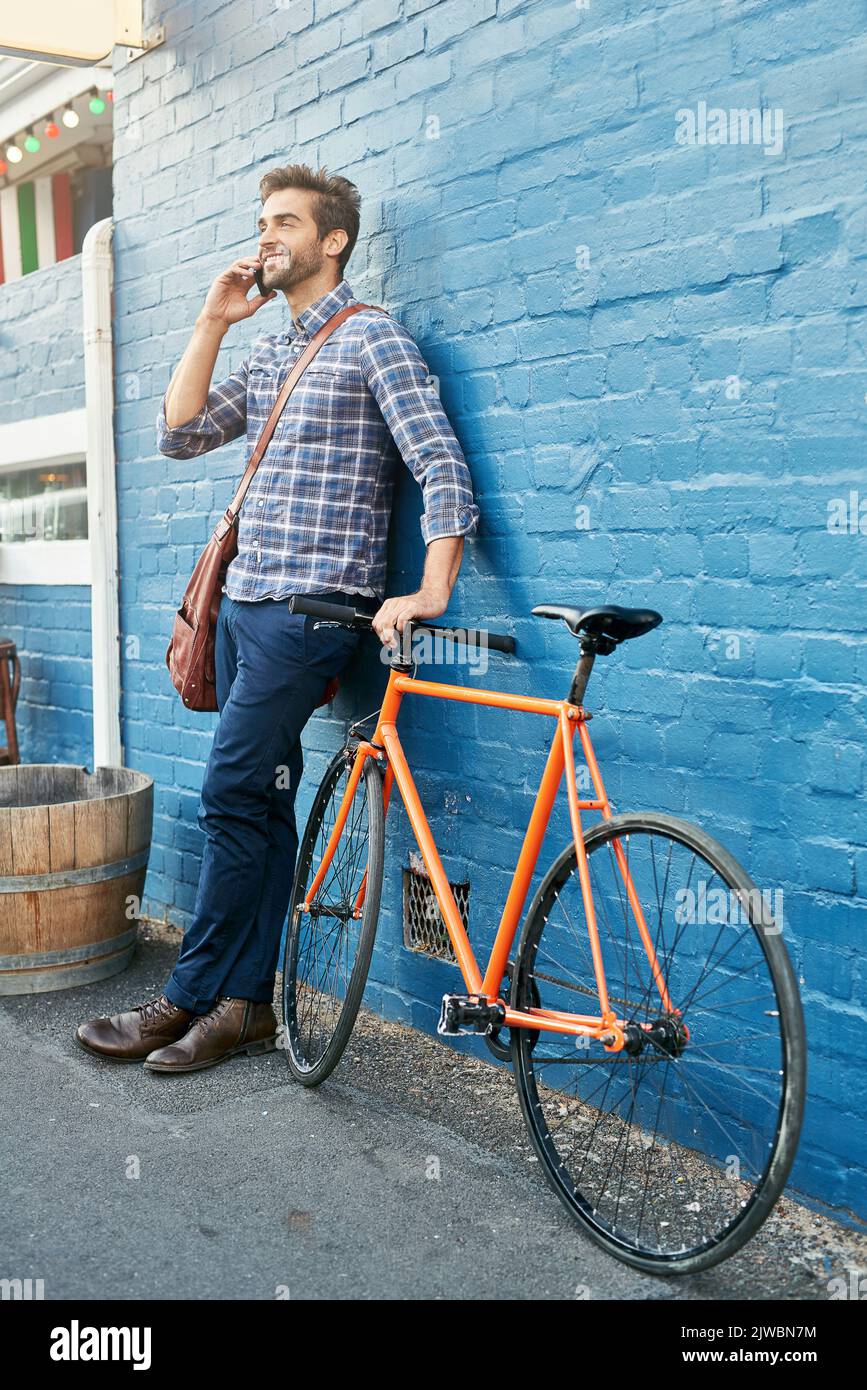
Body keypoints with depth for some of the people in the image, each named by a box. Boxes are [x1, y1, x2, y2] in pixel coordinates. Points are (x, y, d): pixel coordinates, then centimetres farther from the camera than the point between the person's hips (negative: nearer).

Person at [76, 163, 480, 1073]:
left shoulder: (371, 339, -4)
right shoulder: (267, 355, 21)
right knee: (262, 805, 9)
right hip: (245, 601, 8)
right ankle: (248, 1003, 16)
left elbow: (442, 465, -12)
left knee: (231, 801, -7)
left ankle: (190, 998, 6)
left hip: (311, 607, -8)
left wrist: (430, 593, -22)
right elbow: (179, 435, 13)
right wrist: (211, 324, 8)